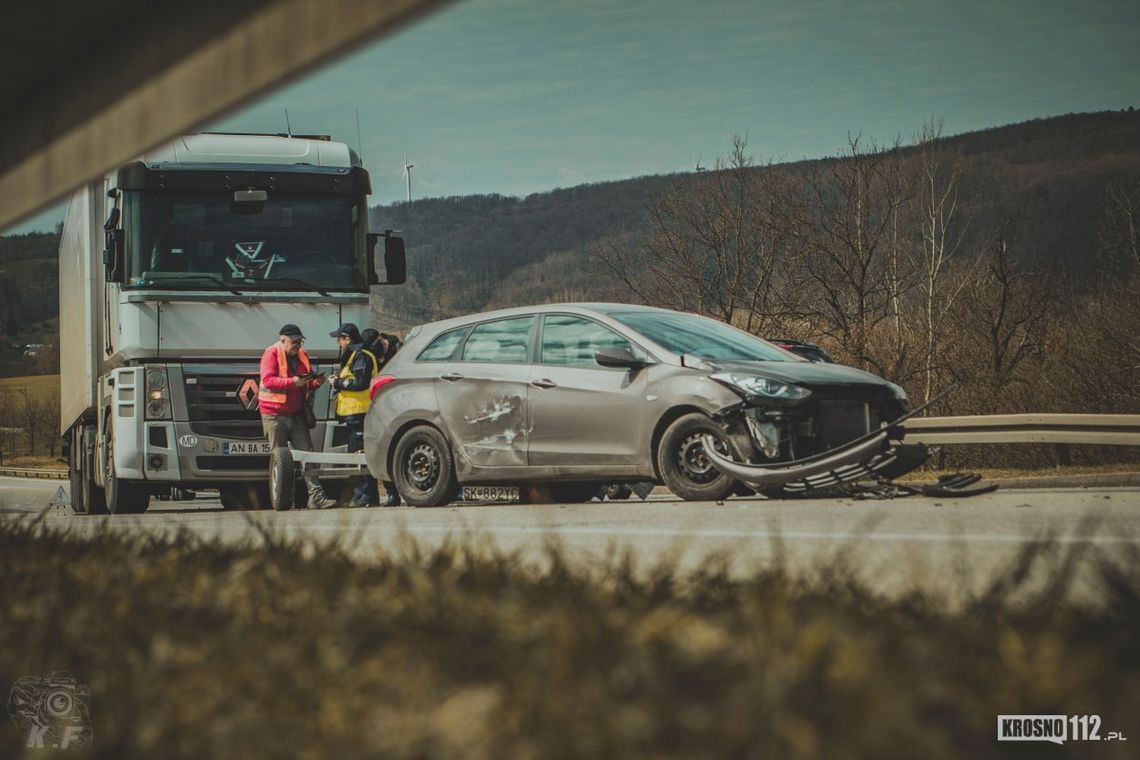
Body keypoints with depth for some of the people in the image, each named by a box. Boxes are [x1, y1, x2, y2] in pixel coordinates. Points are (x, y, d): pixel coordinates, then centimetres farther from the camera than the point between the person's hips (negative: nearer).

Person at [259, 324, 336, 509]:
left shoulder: (302, 356, 14)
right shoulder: (272, 354, -6)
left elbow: (307, 385, 22)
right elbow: (267, 380, -18)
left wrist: (316, 382, -2)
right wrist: (292, 382, -27)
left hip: (296, 414, 6)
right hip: (275, 415, -6)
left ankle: (316, 496, -5)